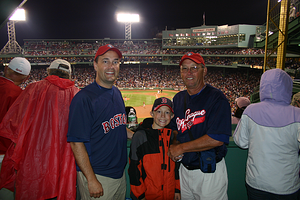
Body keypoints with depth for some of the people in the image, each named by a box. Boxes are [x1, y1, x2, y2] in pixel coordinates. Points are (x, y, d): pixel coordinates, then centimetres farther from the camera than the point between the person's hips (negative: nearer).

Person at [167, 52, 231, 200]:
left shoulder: (216, 98, -15)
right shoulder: (178, 98, 6)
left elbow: (217, 139, -24)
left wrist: (181, 148, -17)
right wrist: (173, 146, -4)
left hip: (210, 172, -6)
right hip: (184, 169, 6)